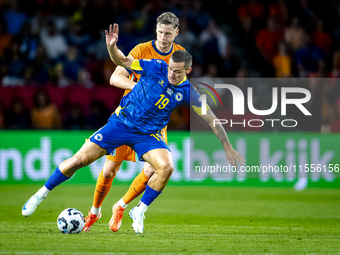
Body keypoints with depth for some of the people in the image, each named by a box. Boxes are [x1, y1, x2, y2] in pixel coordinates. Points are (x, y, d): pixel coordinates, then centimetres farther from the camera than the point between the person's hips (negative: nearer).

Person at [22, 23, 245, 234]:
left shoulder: (188, 93, -7)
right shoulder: (156, 67, -12)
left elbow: (212, 119, 0)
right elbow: (122, 61, -6)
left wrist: (229, 148, -1)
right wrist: (112, 47, -28)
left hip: (149, 135, 1)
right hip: (122, 122, -1)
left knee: (166, 167, -28)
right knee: (79, 160, -10)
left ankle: (139, 211, -6)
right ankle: (41, 195, 10)